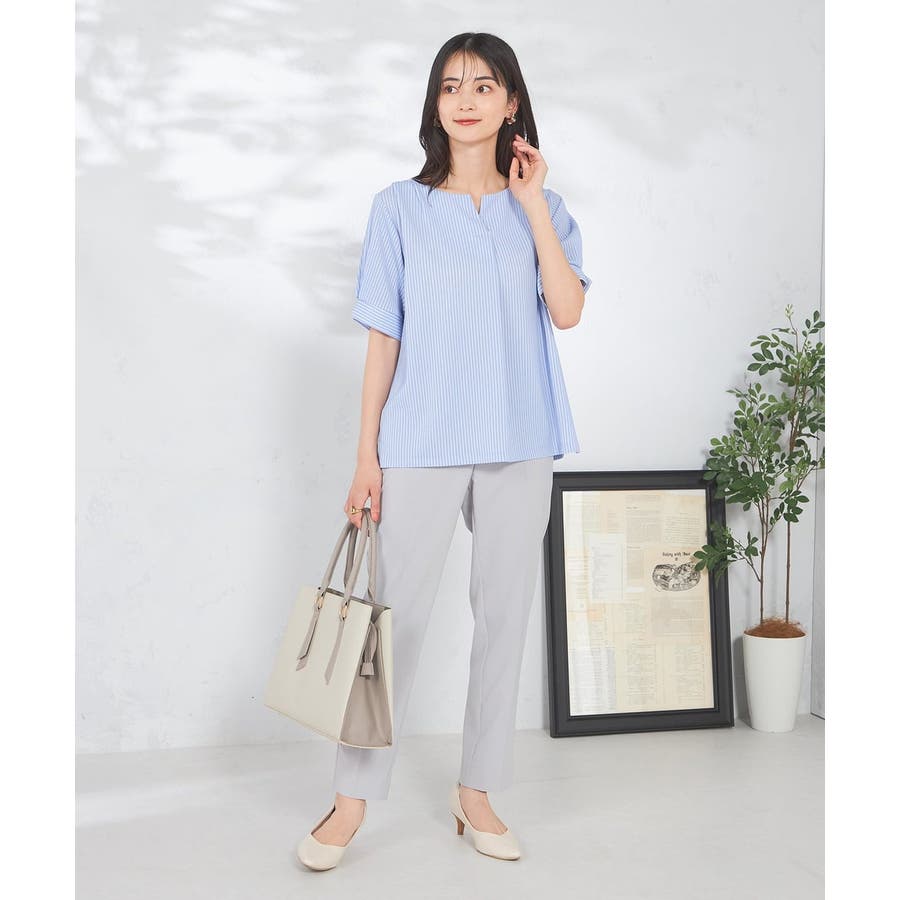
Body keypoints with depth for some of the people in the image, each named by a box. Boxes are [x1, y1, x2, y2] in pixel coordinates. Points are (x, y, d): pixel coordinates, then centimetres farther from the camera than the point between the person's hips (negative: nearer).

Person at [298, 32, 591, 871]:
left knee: (504, 613, 8)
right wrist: (366, 451, -3)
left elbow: (568, 310, -8)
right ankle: (353, 798, 13)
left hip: (518, 446, 2)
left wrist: (532, 205, -6)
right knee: (397, 612, -1)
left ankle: (477, 791, 22)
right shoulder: (400, 207, 4)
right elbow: (384, 337, 1)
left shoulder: (542, 209, 8)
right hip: (422, 445, -2)